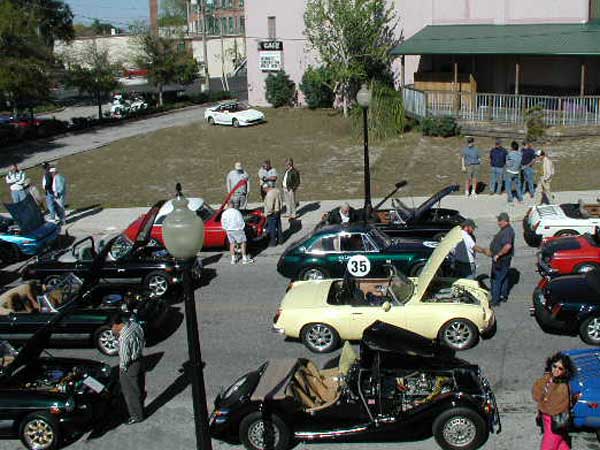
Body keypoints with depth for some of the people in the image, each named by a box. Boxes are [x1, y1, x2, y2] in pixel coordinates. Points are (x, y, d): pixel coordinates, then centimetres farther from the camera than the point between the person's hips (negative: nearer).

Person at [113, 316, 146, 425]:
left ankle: (137, 416, 27)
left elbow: (124, 357, -23)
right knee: (140, 388, 25)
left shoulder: (123, 337, -33)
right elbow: (142, 341, 6)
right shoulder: (135, 325, -9)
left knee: (131, 393, 12)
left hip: (130, 367, -8)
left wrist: (122, 368, -8)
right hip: (140, 360, 8)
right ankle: (140, 409, 44)